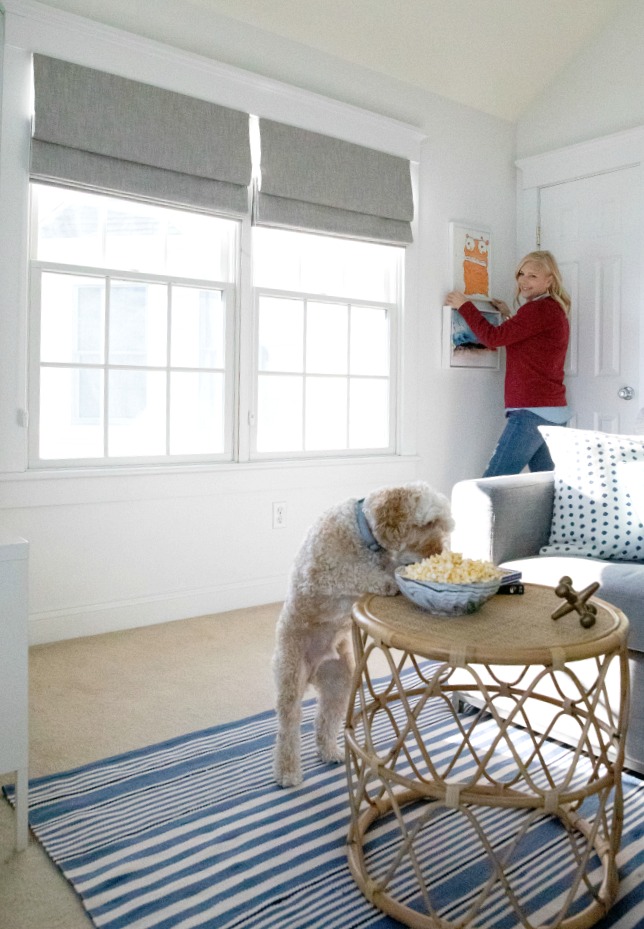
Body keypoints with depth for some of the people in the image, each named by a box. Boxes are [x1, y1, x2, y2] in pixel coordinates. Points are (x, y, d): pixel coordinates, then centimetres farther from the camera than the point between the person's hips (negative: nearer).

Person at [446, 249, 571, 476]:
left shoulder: (540, 309, -11)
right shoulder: (554, 310, 20)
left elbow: (493, 337, -11)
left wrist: (464, 305, 0)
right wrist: (508, 317, 24)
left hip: (533, 411, -10)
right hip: (553, 413, 10)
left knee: (492, 484, -11)